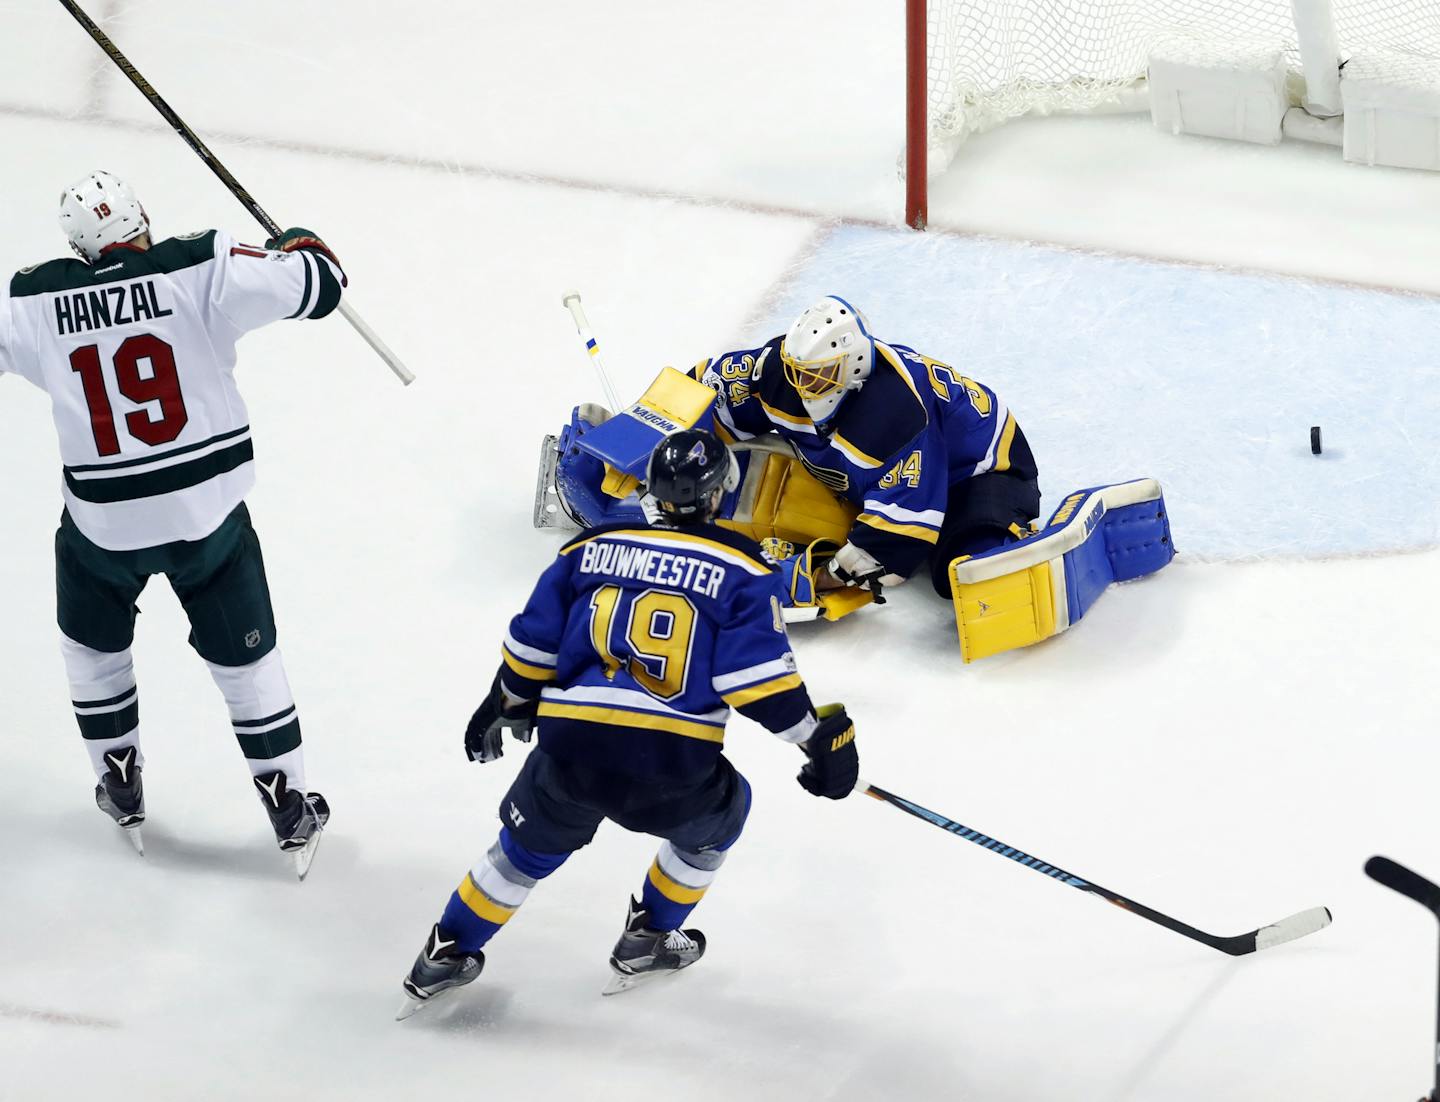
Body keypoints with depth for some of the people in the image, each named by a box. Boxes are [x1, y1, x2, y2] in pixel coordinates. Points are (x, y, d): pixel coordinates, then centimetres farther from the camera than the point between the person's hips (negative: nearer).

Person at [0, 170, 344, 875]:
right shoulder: (201, 271, -15)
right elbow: (318, 283, -10)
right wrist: (301, 244, 13)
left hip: (103, 523, 1)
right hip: (208, 511, 0)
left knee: (93, 643, 28)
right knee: (244, 657, 16)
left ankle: (121, 790, 38)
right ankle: (291, 811, 23)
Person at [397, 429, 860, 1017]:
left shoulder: (590, 549, 13)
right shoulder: (740, 570, 3)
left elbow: (533, 643, 16)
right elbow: (758, 677, -6)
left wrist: (503, 705, 33)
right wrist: (821, 736, 4)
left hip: (570, 752, 3)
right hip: (672, 769, -2)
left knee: (527, 847, 28)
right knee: (717, 813, 31)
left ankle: (447, 956, 32)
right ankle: (648, 942, 36)